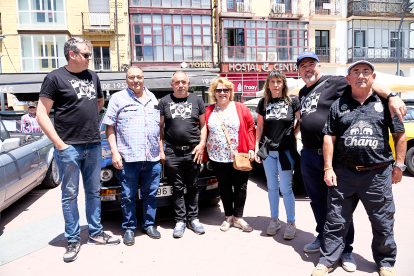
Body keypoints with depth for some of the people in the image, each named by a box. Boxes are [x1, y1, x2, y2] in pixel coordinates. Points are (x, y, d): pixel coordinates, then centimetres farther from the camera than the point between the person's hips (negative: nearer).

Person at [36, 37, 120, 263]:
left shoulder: (92, 76, 11)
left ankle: (95, 233, 26)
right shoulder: (55, 77, -5)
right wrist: (59, 143, -12)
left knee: (94, 191, 13)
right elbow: (41, 114, -8)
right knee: (70, 194, 5)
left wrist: (89, 115, 11)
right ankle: (73, 240, 18)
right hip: (69, 147, -5)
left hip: (93, 145, 5)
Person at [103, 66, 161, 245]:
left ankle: (149, 224, 27)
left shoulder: (152, 98, 16)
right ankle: (129, 228, 20)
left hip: (152, 157, 4)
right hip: (128, 157, -3)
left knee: (150, 194, 12)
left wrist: (161, 149, 14)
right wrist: (115, 152, -9)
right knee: (128, 196, 4)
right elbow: (110, 127, 0)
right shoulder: (118, 98, 3)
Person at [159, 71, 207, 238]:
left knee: (193, 187, 9)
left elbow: (203, 124, 11)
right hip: (172, 153, 0)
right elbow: (159, 127, 8)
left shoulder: (197, 100, 8)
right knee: (178, 188, 7)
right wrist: (160, 150, 1)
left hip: (193, 151, 1)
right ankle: (180, 221, 17)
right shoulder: (164, 102, 7)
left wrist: (202, 144, -2)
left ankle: (193, 219, 22)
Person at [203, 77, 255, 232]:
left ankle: (238, 218, 21)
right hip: (217, 158, 2)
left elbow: (250, 128, 2)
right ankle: (228, 217, 27)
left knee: (240, 187, 4)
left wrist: (251, 148, -6)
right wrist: (203, 150, 1)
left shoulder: (240, 108, 2)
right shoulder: (208, 111, 7)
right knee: (224, 187, 11)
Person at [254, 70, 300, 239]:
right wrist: (256, 148, 4)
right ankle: (274, 220, 26)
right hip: (268, 151, 3)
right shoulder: (263, 103, 4)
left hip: (286, 150, -3)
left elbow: (301, 121, 7)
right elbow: (260, 127, 8)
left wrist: (294, 134, -3)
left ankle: (291, 223, 16)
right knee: (272, 187, 12)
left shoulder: (292, 102, -4)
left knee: (285, 189, 0)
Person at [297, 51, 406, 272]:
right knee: (317, 201, 17)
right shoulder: (302, 93, 17)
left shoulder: (333, 83, -5)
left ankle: (345, 249, 18)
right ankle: (323, 238, 35)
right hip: (308, 156, 7)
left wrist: (392, 96, -31)